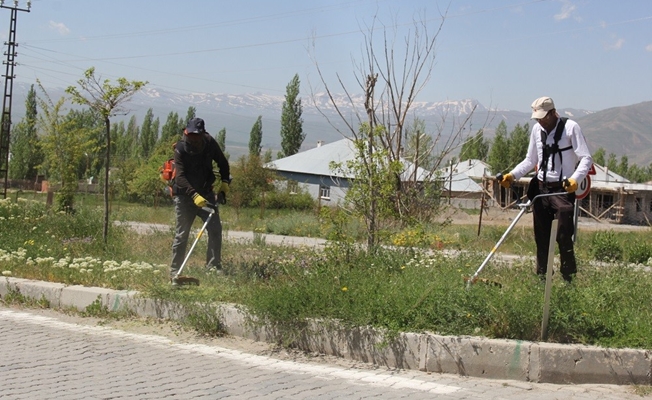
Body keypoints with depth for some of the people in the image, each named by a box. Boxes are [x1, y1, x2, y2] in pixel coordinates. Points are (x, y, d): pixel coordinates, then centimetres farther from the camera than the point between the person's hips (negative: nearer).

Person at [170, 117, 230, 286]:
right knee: (181, 234, -3)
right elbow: (180, 177, -26)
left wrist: (224, 181, 1)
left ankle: (213, 266, 7)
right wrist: (194, 196, -37)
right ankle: (174, 272, 2)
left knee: (215, 229, -2)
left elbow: (222, 163, 14)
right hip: (185, 196, -4)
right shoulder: (181, 149, -16)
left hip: (206, 193, 4)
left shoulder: (210, 143, -4)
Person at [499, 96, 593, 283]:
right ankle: (542, 276, 19)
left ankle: (568, 278, -1)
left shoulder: (571, 127, -8)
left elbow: (586, 158, -11)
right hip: (541, 189, 6)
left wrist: (575, 178, -28)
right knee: (541, 237, 10)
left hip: (563, 190, -6)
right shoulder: (537, 129, 9)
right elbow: (530, 160, 18)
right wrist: (512, 175, 3)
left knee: (564, 237, -9)